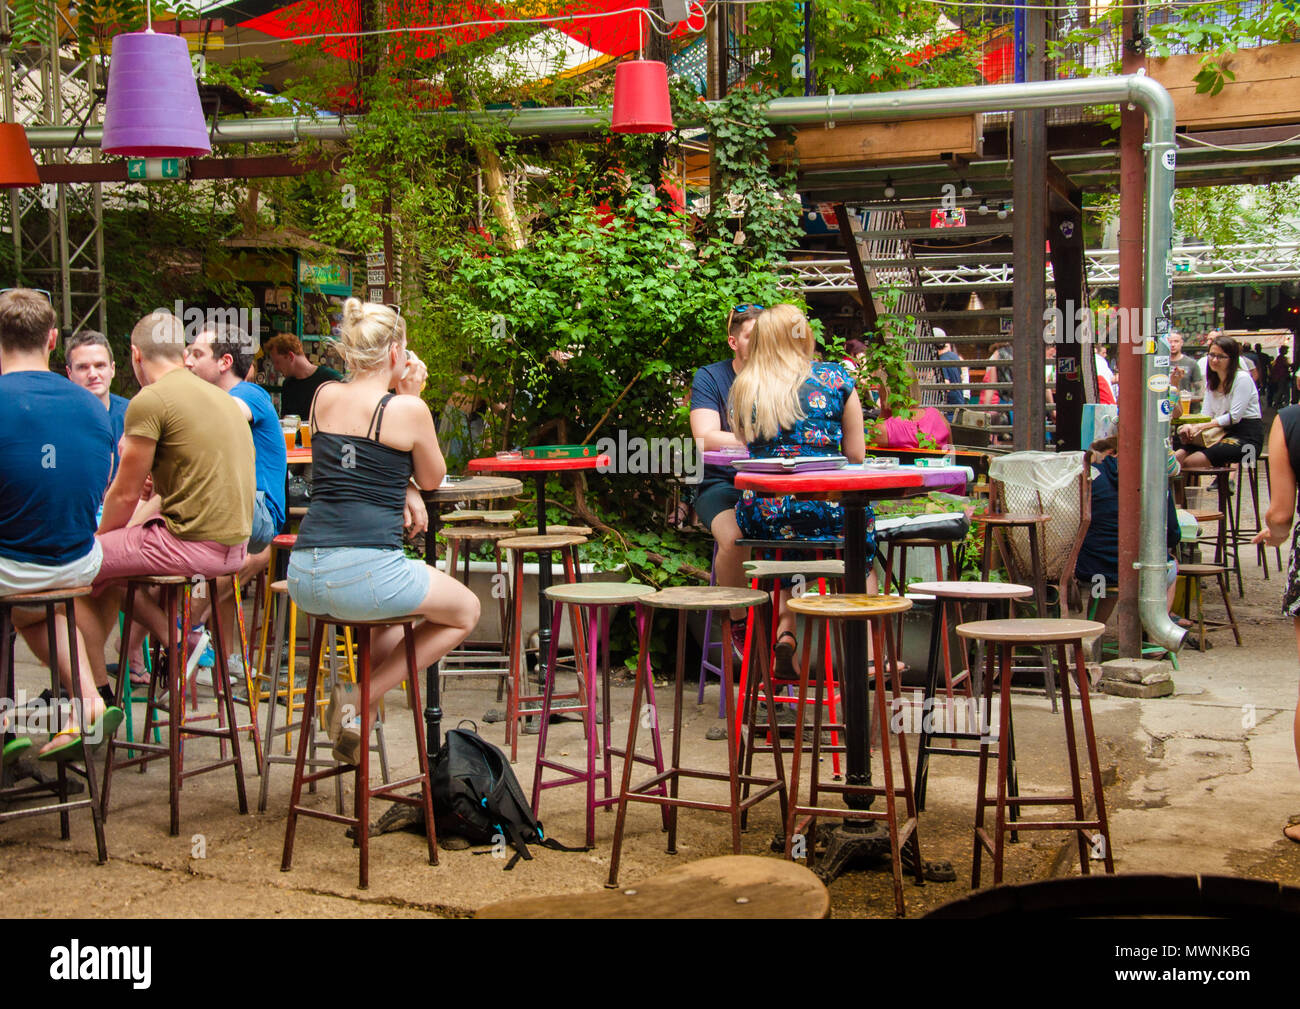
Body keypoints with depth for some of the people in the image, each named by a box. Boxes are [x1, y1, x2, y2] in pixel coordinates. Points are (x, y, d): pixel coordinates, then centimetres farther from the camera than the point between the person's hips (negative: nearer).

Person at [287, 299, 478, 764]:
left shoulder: (324, 397, 12)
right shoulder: (406, 409, -4)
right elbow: (432, 478, 13)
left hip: (304, 576, 7)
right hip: (367, 572, -7)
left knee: (393, 603, 38)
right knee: (466, 610, 20)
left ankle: (360, 692, 17)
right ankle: (361, 696, 7)